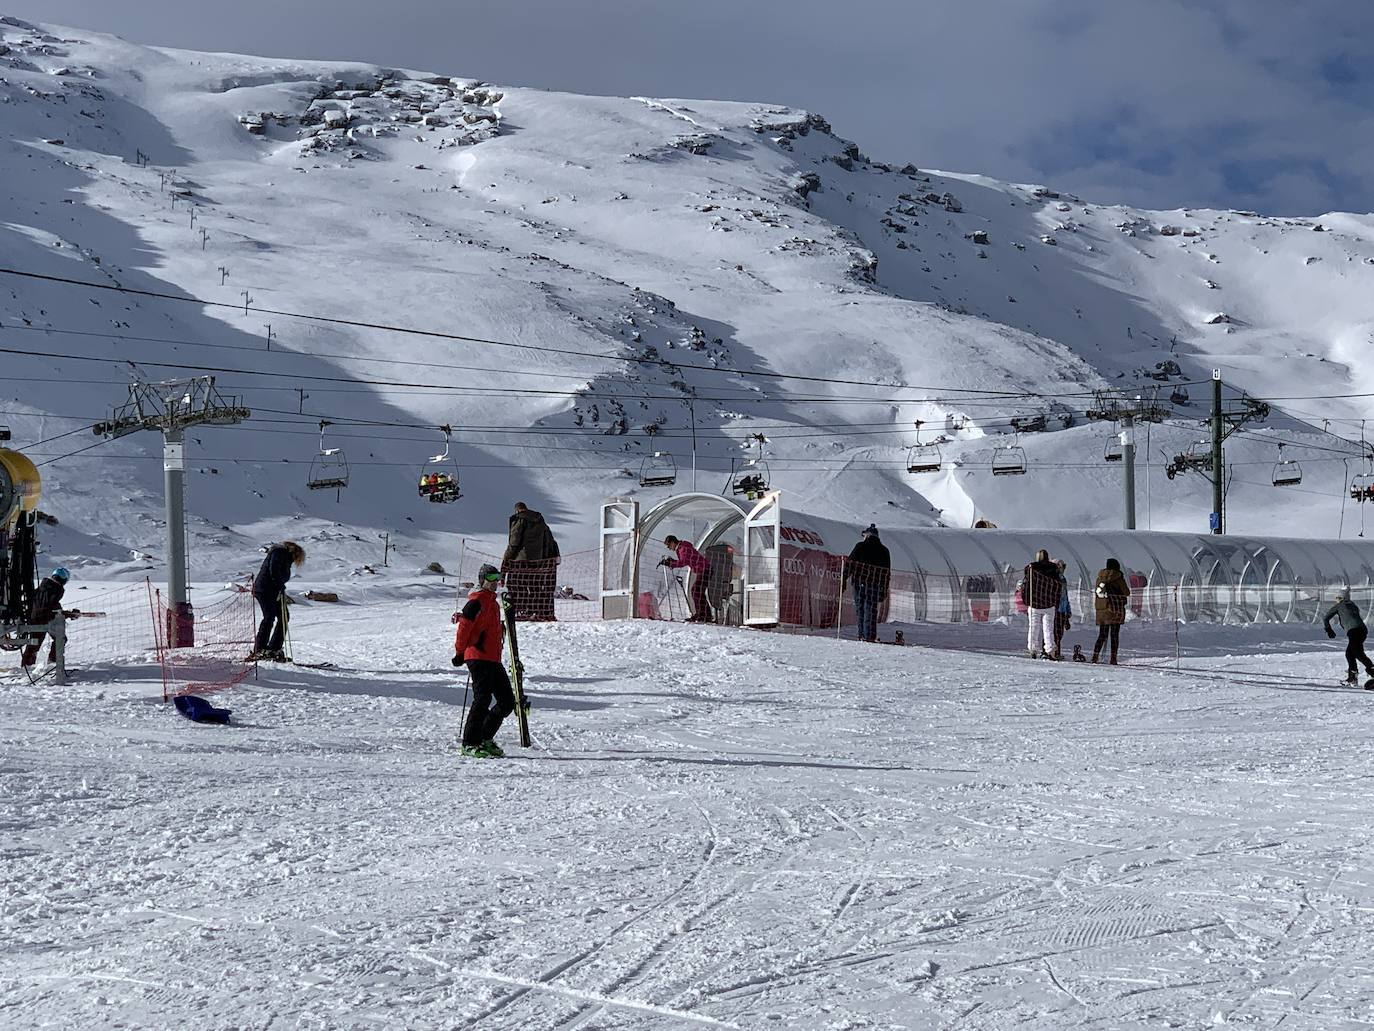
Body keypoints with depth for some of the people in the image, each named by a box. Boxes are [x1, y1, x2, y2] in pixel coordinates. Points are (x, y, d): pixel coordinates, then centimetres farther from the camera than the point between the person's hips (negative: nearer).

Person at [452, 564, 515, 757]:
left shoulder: (493, 602, 21)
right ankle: (470, 744, -11)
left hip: (493, 659, 10)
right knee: (483, 699, -14)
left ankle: (485, 738, 17)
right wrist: (460, 652, -11)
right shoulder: (477, 602, -8)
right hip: (478, 657, -9)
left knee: (507, 701, 8)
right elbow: (464, 626, -12)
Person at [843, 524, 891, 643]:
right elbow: (887, 572, 11)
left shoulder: (860, 546, 0)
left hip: (860, 583, -2)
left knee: (860, 608, 7)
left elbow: (849, 564, -4)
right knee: (871, 610, 5)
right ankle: (870, 635, -3)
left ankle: (862, 634, 2)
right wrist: (884, 590, 15)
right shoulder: (884, 550, 10)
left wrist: (843, 580, 0)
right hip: (876, 584, 2)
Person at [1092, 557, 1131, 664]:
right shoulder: (1118, 577, -6)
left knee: (1102, 634, 9)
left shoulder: (1100, 577, 7)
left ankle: (1095, 656, -4)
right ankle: (1113, 658, -4)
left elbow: (1096, 592, 12)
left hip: (1101, 609, 4)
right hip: (1116, 609, -4)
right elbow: (1127, 593, 1)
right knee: (1115, 635, 2)